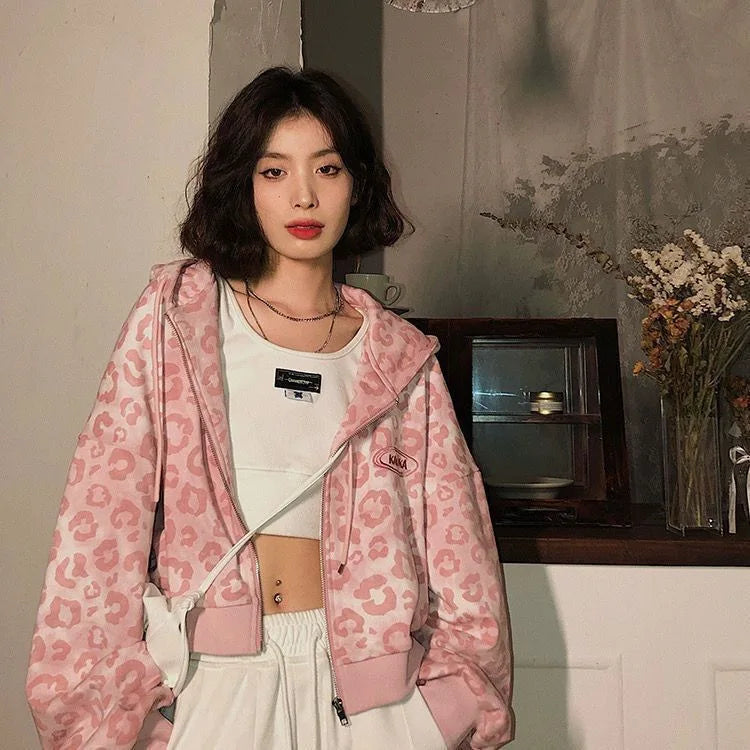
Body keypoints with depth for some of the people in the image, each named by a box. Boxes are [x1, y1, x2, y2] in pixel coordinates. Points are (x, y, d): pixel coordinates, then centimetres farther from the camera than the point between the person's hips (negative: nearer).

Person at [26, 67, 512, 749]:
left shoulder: (397, 357, 3)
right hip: (208, 681, -1)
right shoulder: (176, 315, -3)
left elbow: (451, 539, 3)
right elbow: (104, 509, -6)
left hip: (358, 679, 2)